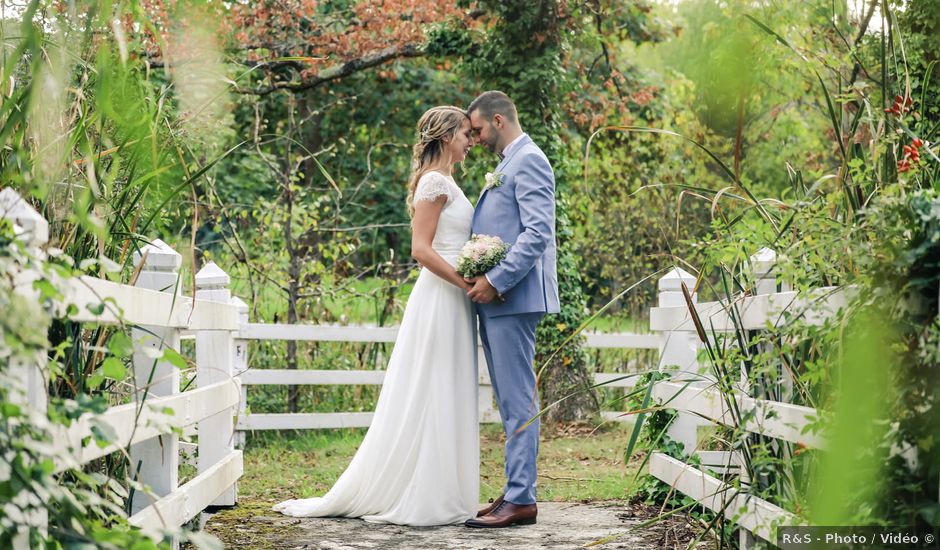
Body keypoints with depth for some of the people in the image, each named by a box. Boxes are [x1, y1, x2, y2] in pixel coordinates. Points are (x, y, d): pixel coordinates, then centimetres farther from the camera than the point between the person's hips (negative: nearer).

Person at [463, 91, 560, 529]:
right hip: (494, 298, 10)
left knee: (518, 399, -9)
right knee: (510, 400, 11)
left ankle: (521, 500, -7)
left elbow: (538, 233, -19)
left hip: (512, 297, -10)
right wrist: (483, 279, 13)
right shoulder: (508, 163, 22)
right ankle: (515, 492, 15)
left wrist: (497, 281, -21)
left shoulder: (528, 161, -9)